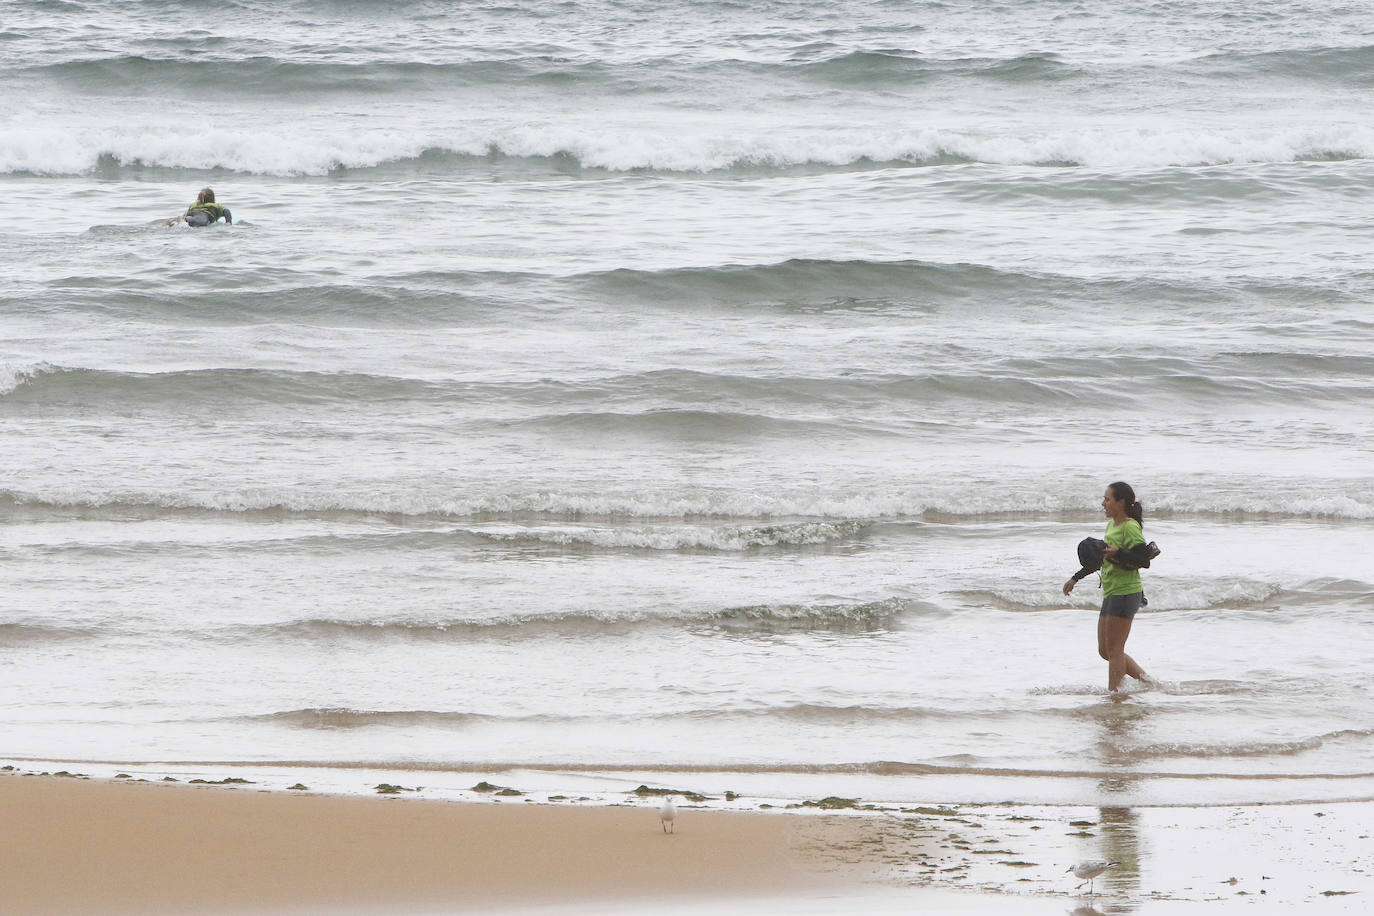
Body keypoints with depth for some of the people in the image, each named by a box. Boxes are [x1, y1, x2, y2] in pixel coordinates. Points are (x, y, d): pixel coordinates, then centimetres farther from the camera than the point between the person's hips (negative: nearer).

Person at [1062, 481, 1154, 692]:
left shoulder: (1130, 527, -13)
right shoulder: (1111, 525, 15)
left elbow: (1144, 559, -21)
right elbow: (1101, 557, 28)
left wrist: (1118, 554, -33)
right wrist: (1076, 578, 32)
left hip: (1125, 593, -10)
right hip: (1111, 594, 10)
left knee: (1114, 650, -6)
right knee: (1105, 651, 11)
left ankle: (1113, 693, -2)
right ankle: (1145, 679, 16)